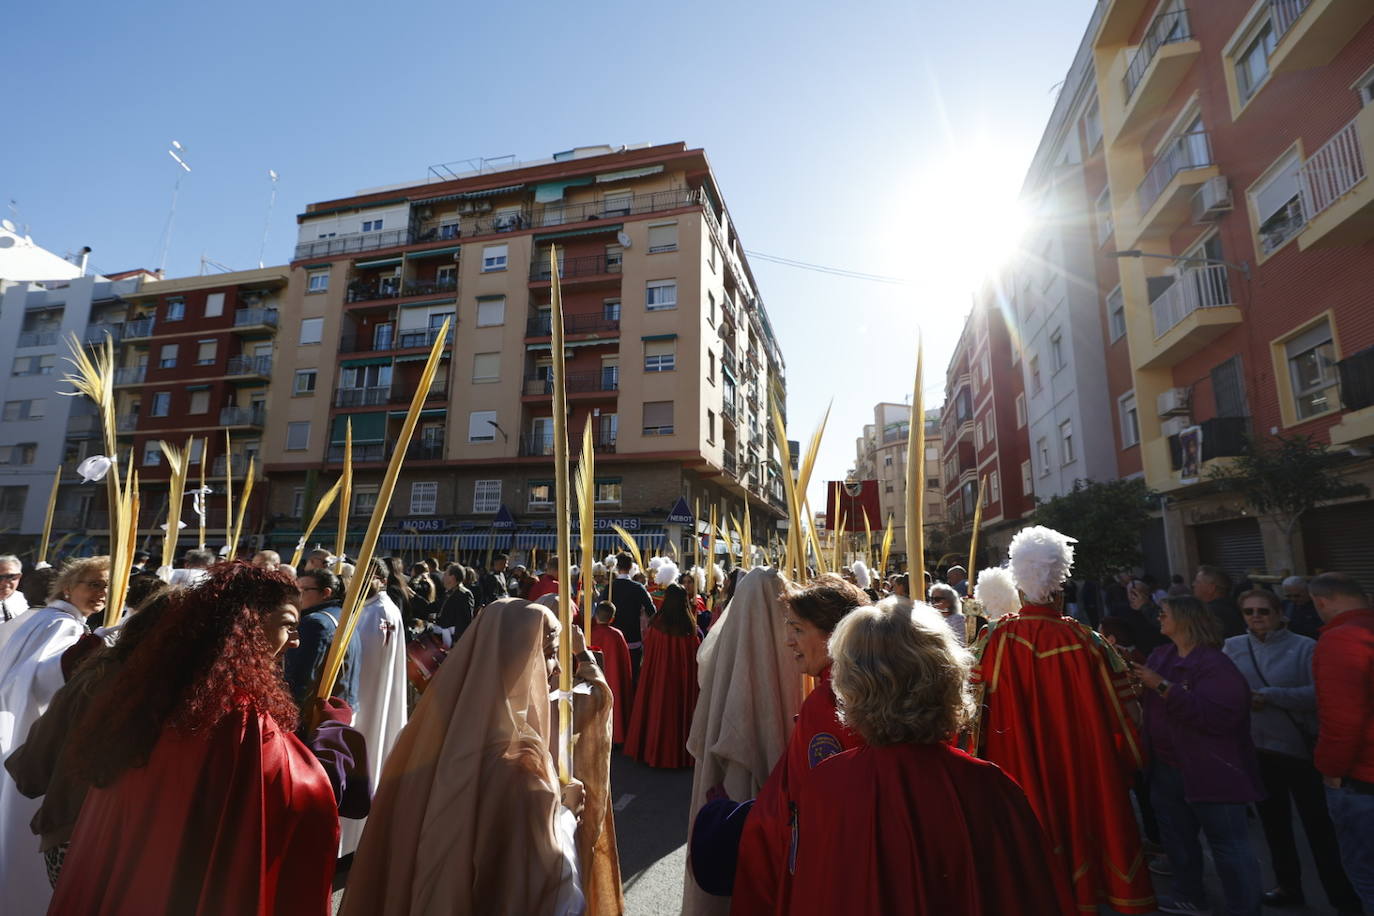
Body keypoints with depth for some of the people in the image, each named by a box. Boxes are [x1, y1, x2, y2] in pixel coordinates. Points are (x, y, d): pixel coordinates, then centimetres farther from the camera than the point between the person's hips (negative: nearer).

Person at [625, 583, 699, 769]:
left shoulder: (657, 623, -13)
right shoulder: (690, 624, -12)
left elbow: (647, 645, 1)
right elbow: (695, 651, -3)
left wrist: (646, 632, 19)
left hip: (658, 673, 0)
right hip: (683, 675, 0)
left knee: (658, 708, 14)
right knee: (680, 708, 13)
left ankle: (654, 750, 24)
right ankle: (680, 752, 23)